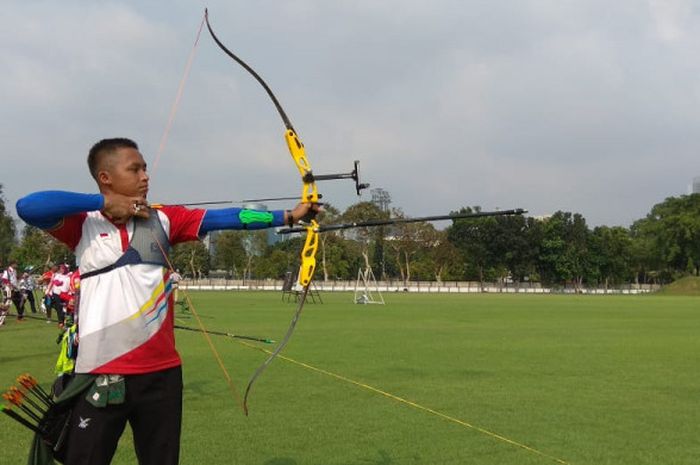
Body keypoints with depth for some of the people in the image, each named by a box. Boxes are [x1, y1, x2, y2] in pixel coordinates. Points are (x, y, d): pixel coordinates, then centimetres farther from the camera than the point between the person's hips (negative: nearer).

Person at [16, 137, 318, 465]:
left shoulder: (163, 219, 8)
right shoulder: (83, 223, 0)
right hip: (102, 374, -3)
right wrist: (103, 202, -12)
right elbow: (27, 207, -16)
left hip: (162, 370, 3)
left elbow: (222, 218, 0)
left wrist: (288, 216, -7)